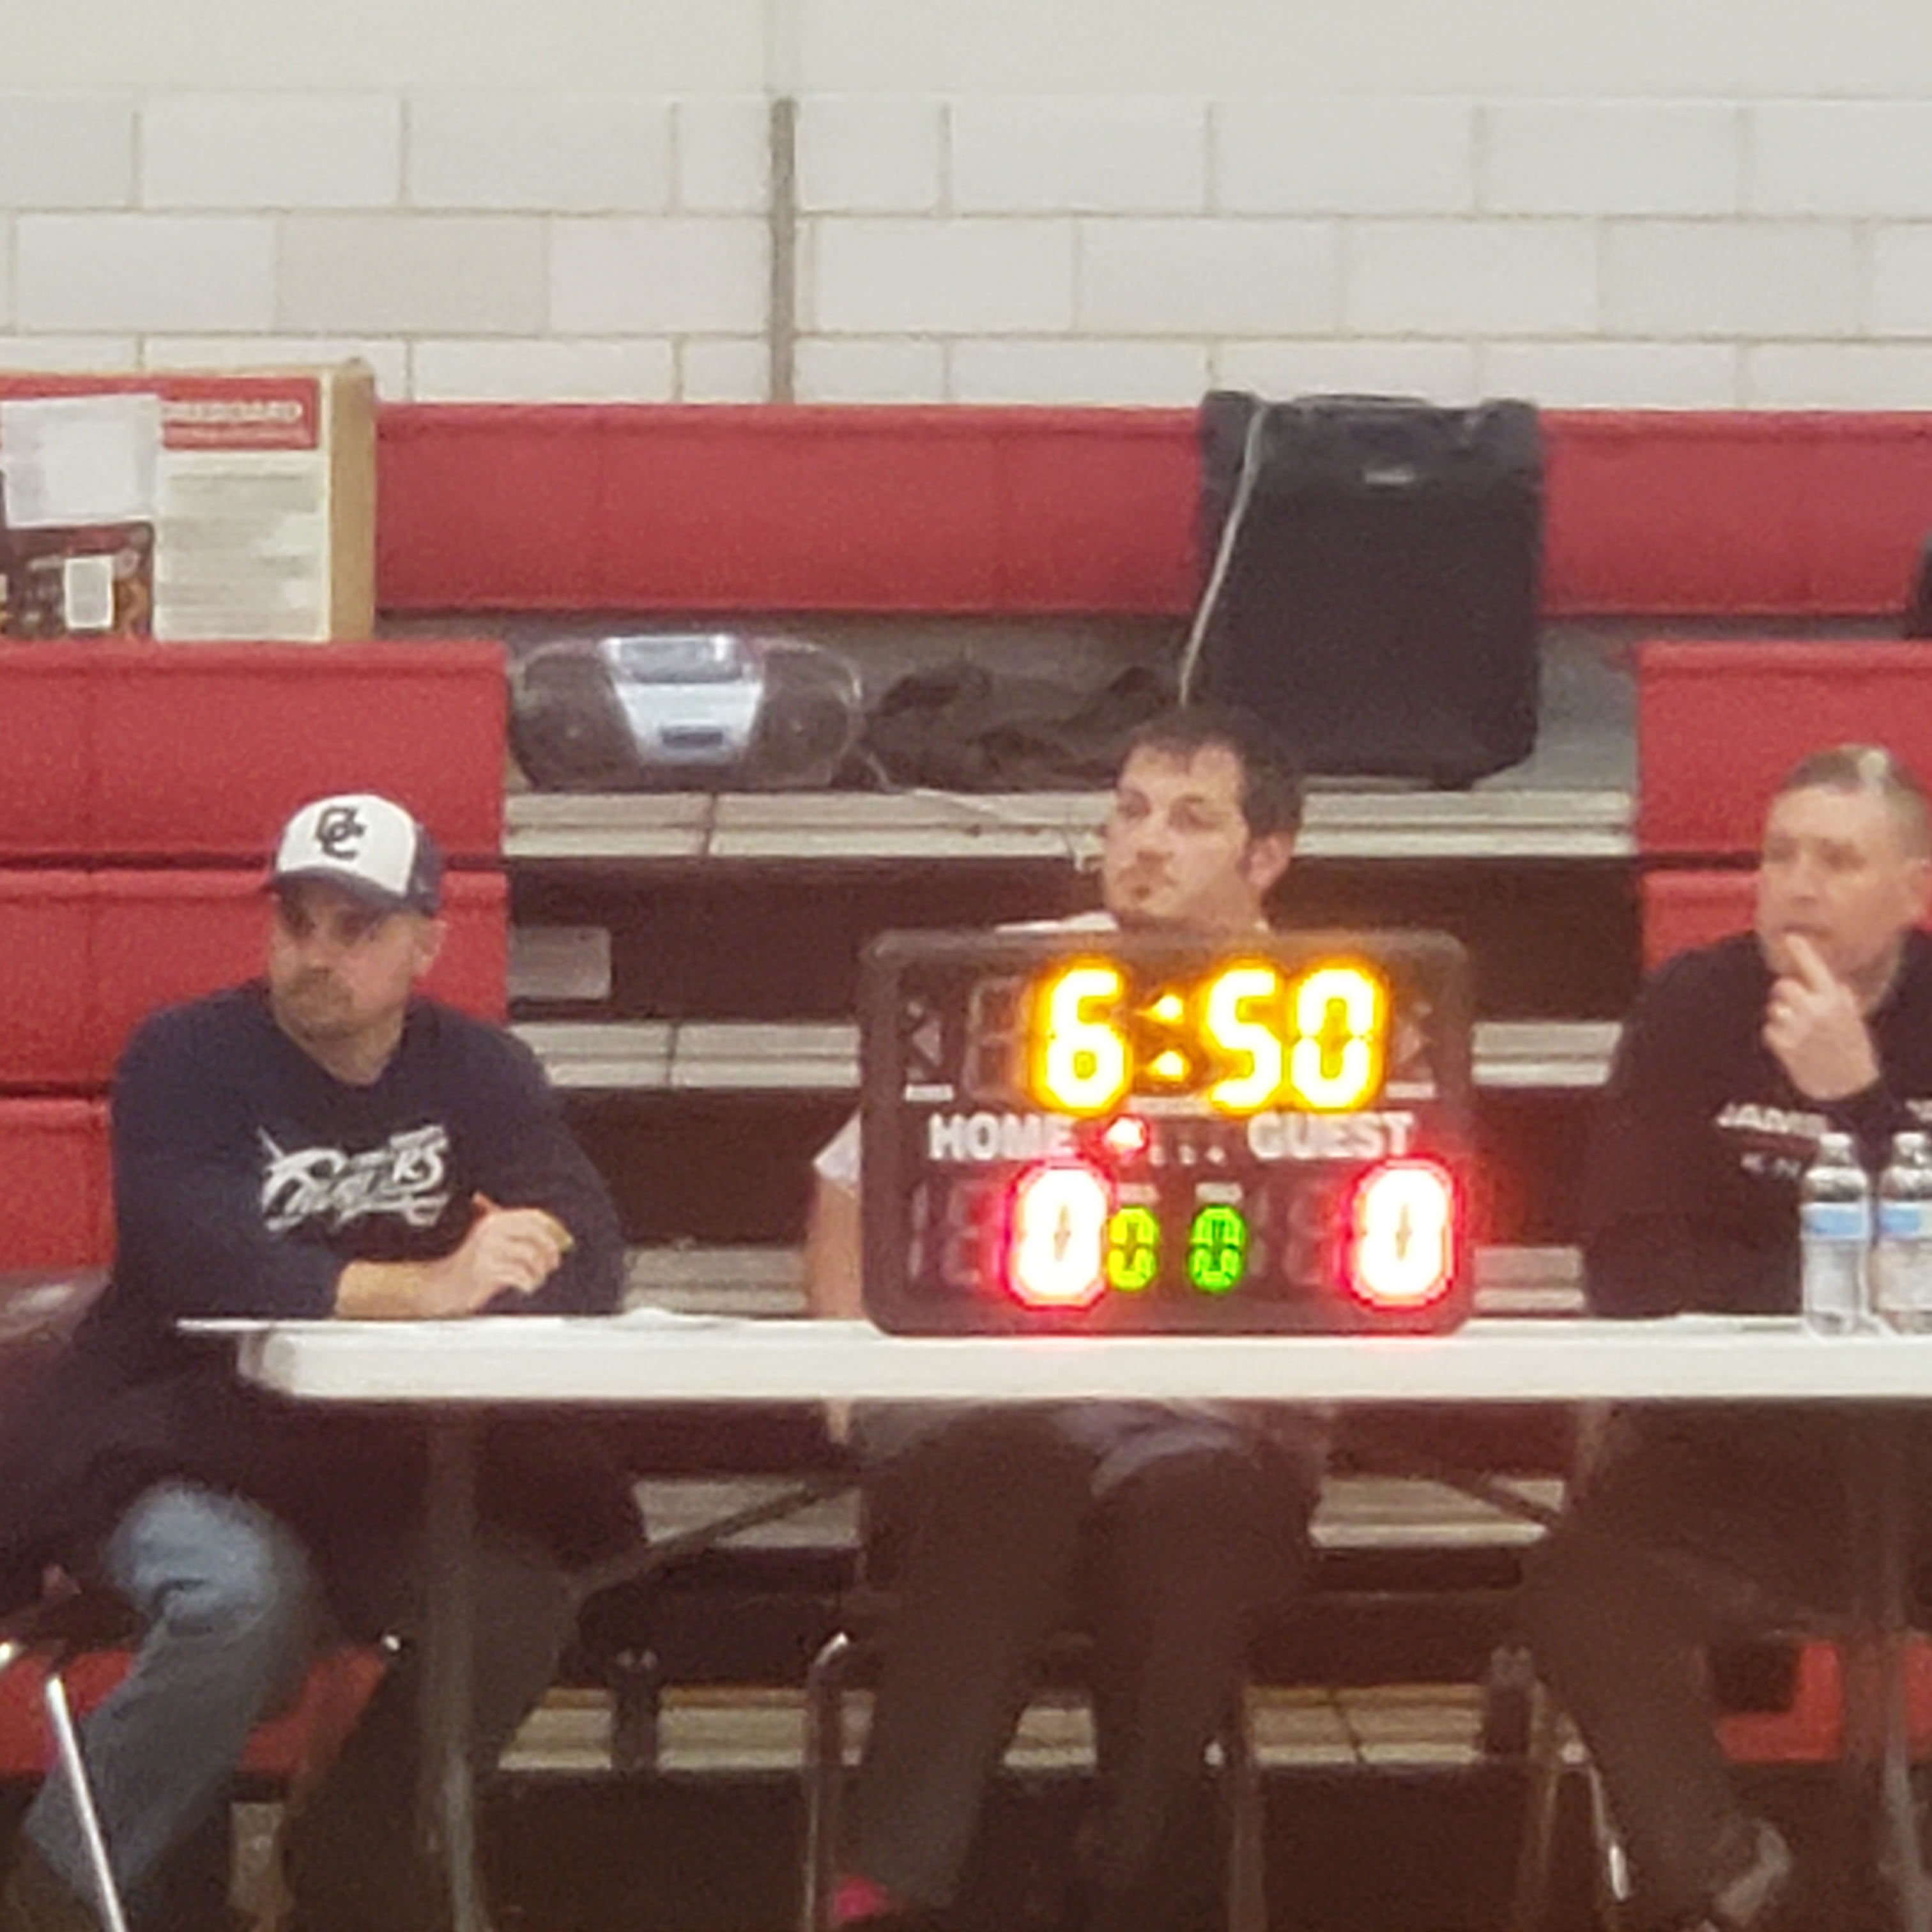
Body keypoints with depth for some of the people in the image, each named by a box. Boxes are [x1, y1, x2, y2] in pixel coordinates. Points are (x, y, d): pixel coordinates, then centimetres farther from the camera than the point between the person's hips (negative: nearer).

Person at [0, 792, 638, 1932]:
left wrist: (525, 1253, -30)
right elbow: (205, 1266, -24)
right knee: (245, 1591, -35)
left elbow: (591, 1268, -6)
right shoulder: (188, 1060, -6)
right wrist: (420, 1290, -36)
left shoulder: (479, 1073, 8)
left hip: (382, 1470, 4)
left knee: (517, 1599, -23)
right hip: (179, 1452, -4)